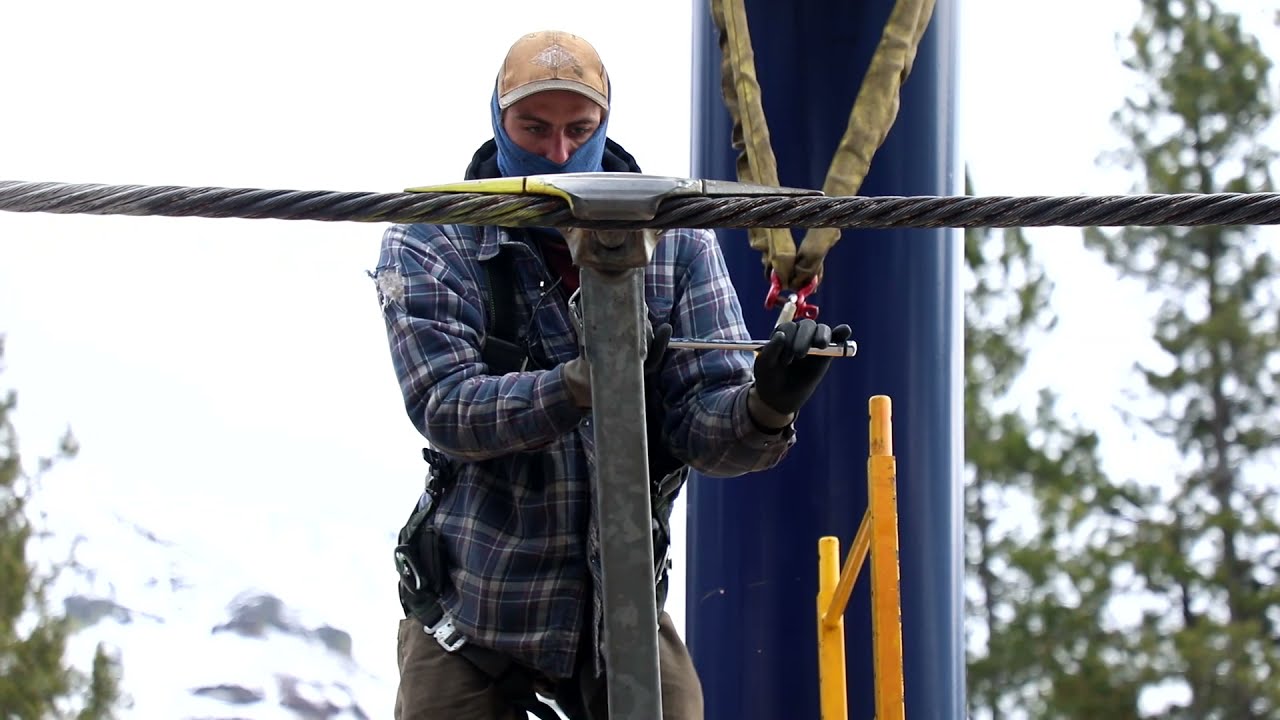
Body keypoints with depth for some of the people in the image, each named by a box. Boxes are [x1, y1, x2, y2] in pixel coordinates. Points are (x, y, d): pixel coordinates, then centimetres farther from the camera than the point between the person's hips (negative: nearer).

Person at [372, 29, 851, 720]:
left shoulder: (675, 241, -2)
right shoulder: (427, 245, -7)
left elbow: (705, 428, -8)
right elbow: (446, 409, -21)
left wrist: (766, 406, -31)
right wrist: (583, 382, -37)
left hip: (621, 605, 1)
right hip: (469, 604, -1)